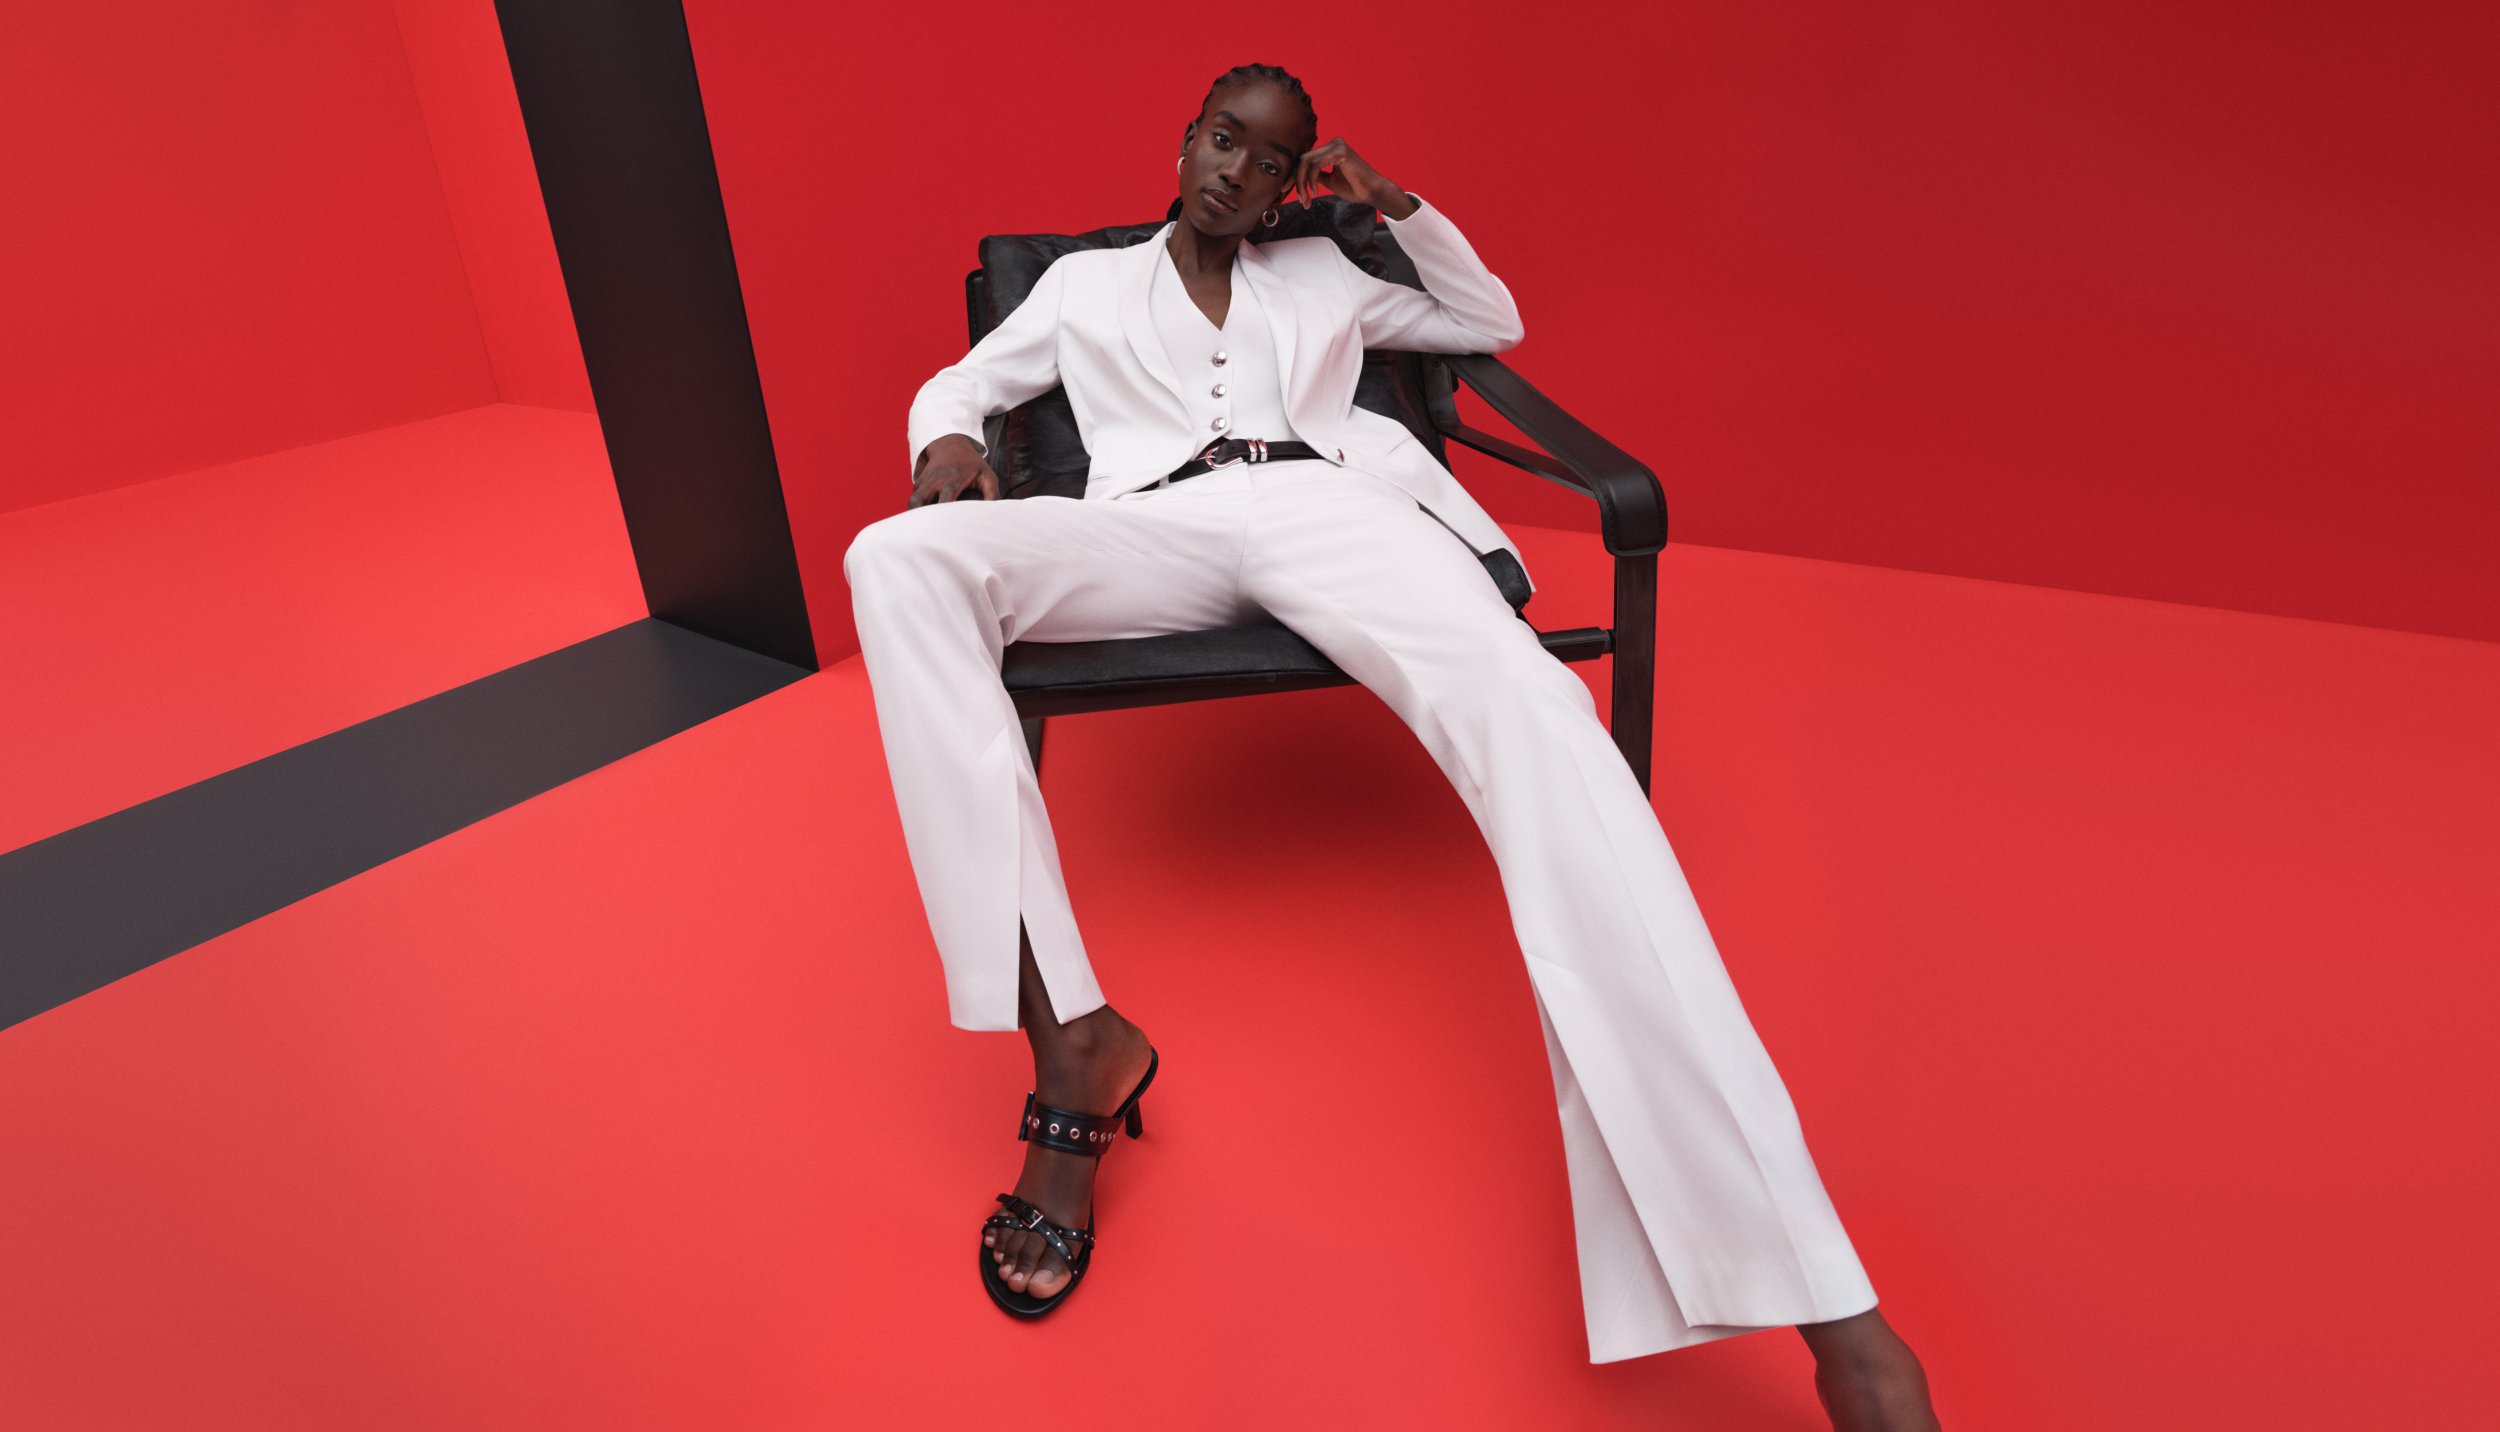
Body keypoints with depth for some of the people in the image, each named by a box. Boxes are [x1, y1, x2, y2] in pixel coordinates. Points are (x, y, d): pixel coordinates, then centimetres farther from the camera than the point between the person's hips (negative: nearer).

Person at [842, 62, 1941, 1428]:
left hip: (1326, 507, 0)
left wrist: (1394, 202, 25)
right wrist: (948, 442, 3)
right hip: (1154, 531, 1)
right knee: (896, 560, -29)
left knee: (1531, 703, -34)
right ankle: (1066, 1033, -34)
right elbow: (952, 384, 28)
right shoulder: (1082, 282, 31)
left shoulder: (1322, 275, 32)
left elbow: (1493, 322, 38)